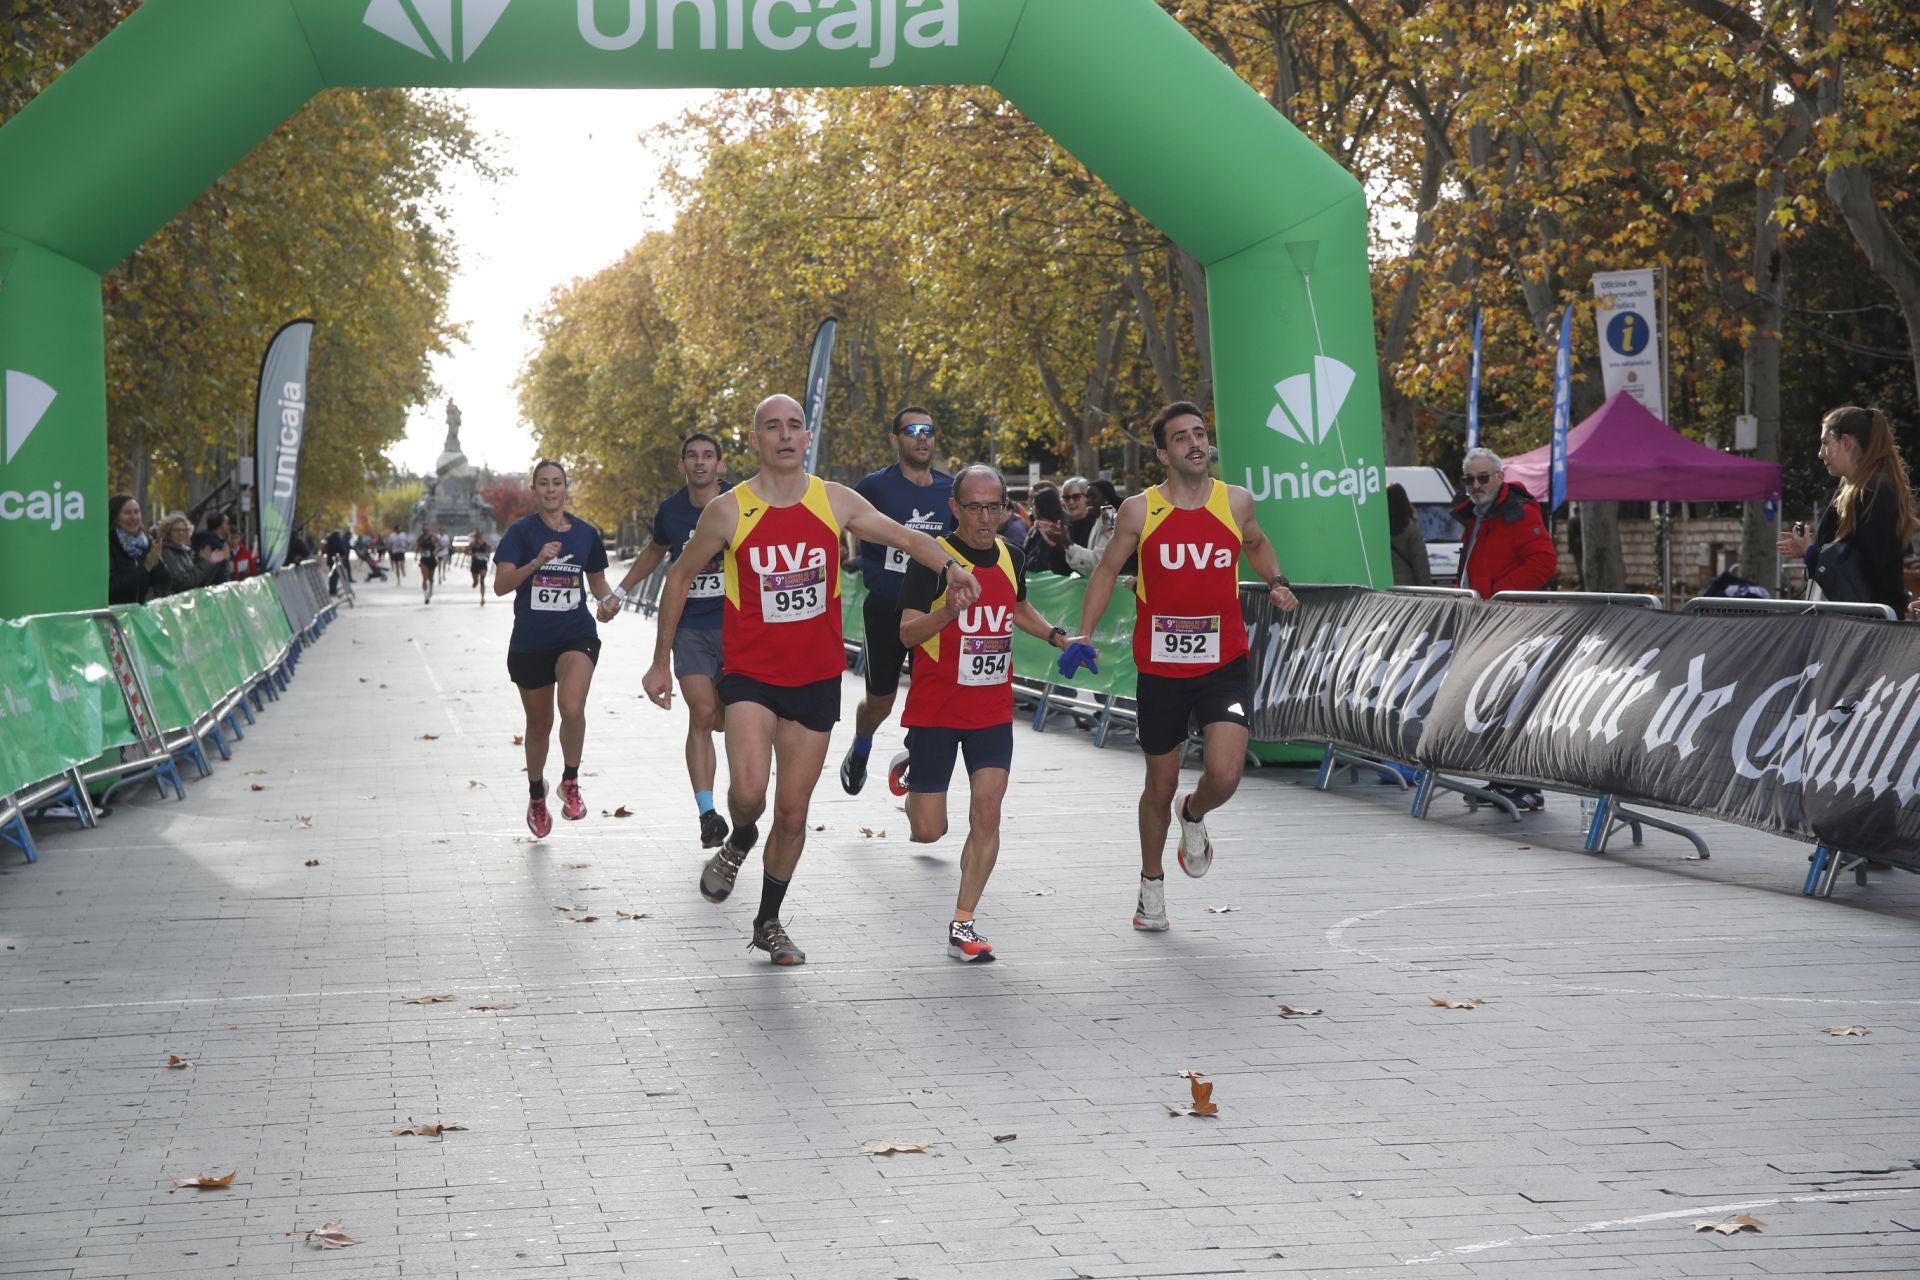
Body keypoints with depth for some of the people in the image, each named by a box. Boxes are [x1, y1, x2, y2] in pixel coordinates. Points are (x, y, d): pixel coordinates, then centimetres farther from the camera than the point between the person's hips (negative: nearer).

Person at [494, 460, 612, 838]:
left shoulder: (586, 534, 5)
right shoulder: (521, 531, -3)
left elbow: (598, 583, 18)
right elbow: (501, 585, -12)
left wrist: (609, 600, -4)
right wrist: (537, 562, -27)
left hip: (577, 636, 0)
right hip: (530, 642, 0)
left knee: (572, 707, -26)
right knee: (539, 724, 12)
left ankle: (570, 782, -3)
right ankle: (536, 796, 37)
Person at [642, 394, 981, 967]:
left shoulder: (835, 501, -1)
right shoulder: (728, 510, -7)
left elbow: (906, 537, 4)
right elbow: (680, 577, 5)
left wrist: (950, 566, -17)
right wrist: (661, 661, 6)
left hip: (817, 678, 3)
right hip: (750, 674, -2)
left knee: (793, 811, 8)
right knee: (748, 791, -23)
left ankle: (768, 921, 26)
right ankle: (739, 845, 13)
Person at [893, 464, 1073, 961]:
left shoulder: (1009, 556, 6)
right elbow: (907, 633, -18)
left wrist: (1057, 636, 11)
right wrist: (949, 611, -35)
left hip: (992, 710, 4)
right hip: (935, 710, -4)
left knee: (987, 813, -9)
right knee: (928, 830, 1)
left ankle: (962, 925, 0)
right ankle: (910, 769, 37)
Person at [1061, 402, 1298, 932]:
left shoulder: (1236, 501, 1)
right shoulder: (1139, 510, -4)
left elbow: (1256, 544, 23)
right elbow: (1107, 570, 8)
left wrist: (1276, 581, 5)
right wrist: (1084, 635, -2)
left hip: (1223, 663, 0)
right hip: (1160, 668, 0)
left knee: (1224, 775, -17)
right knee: (1161, 784, 10)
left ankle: (1195, 816, 20)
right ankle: (1151, 886, 32)